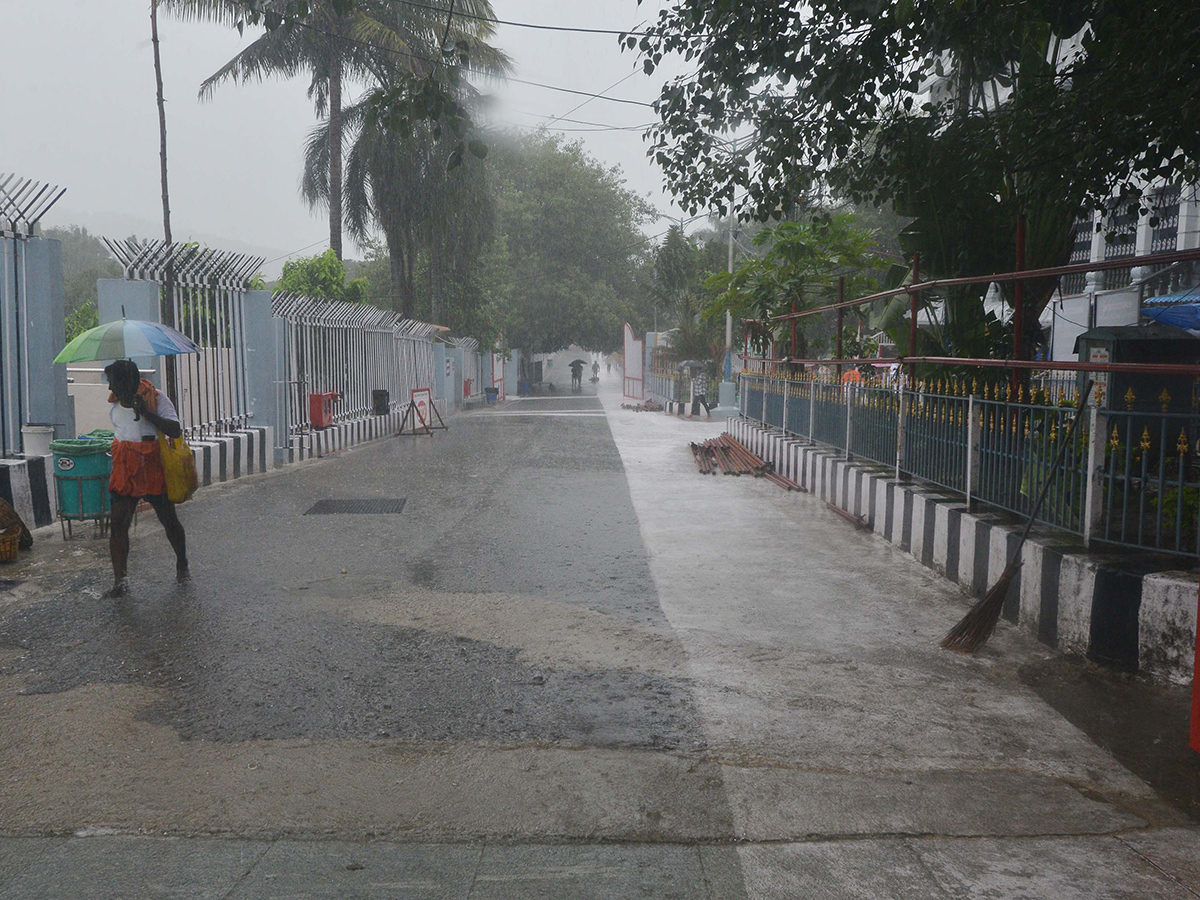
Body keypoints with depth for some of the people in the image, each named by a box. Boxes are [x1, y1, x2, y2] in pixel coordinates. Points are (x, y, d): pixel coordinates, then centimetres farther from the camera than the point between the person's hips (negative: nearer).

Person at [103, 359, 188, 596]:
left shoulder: (156, 398, -10)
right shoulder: (114, 403, 9)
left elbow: (175, 430, -22)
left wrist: (146, 413, -29)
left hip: (154, 468, -4)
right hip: (125, 470, 4)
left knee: (169, 521, 9)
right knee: (118, 524, -9)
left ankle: (182, 563, 33)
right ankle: (119, 579, -10)